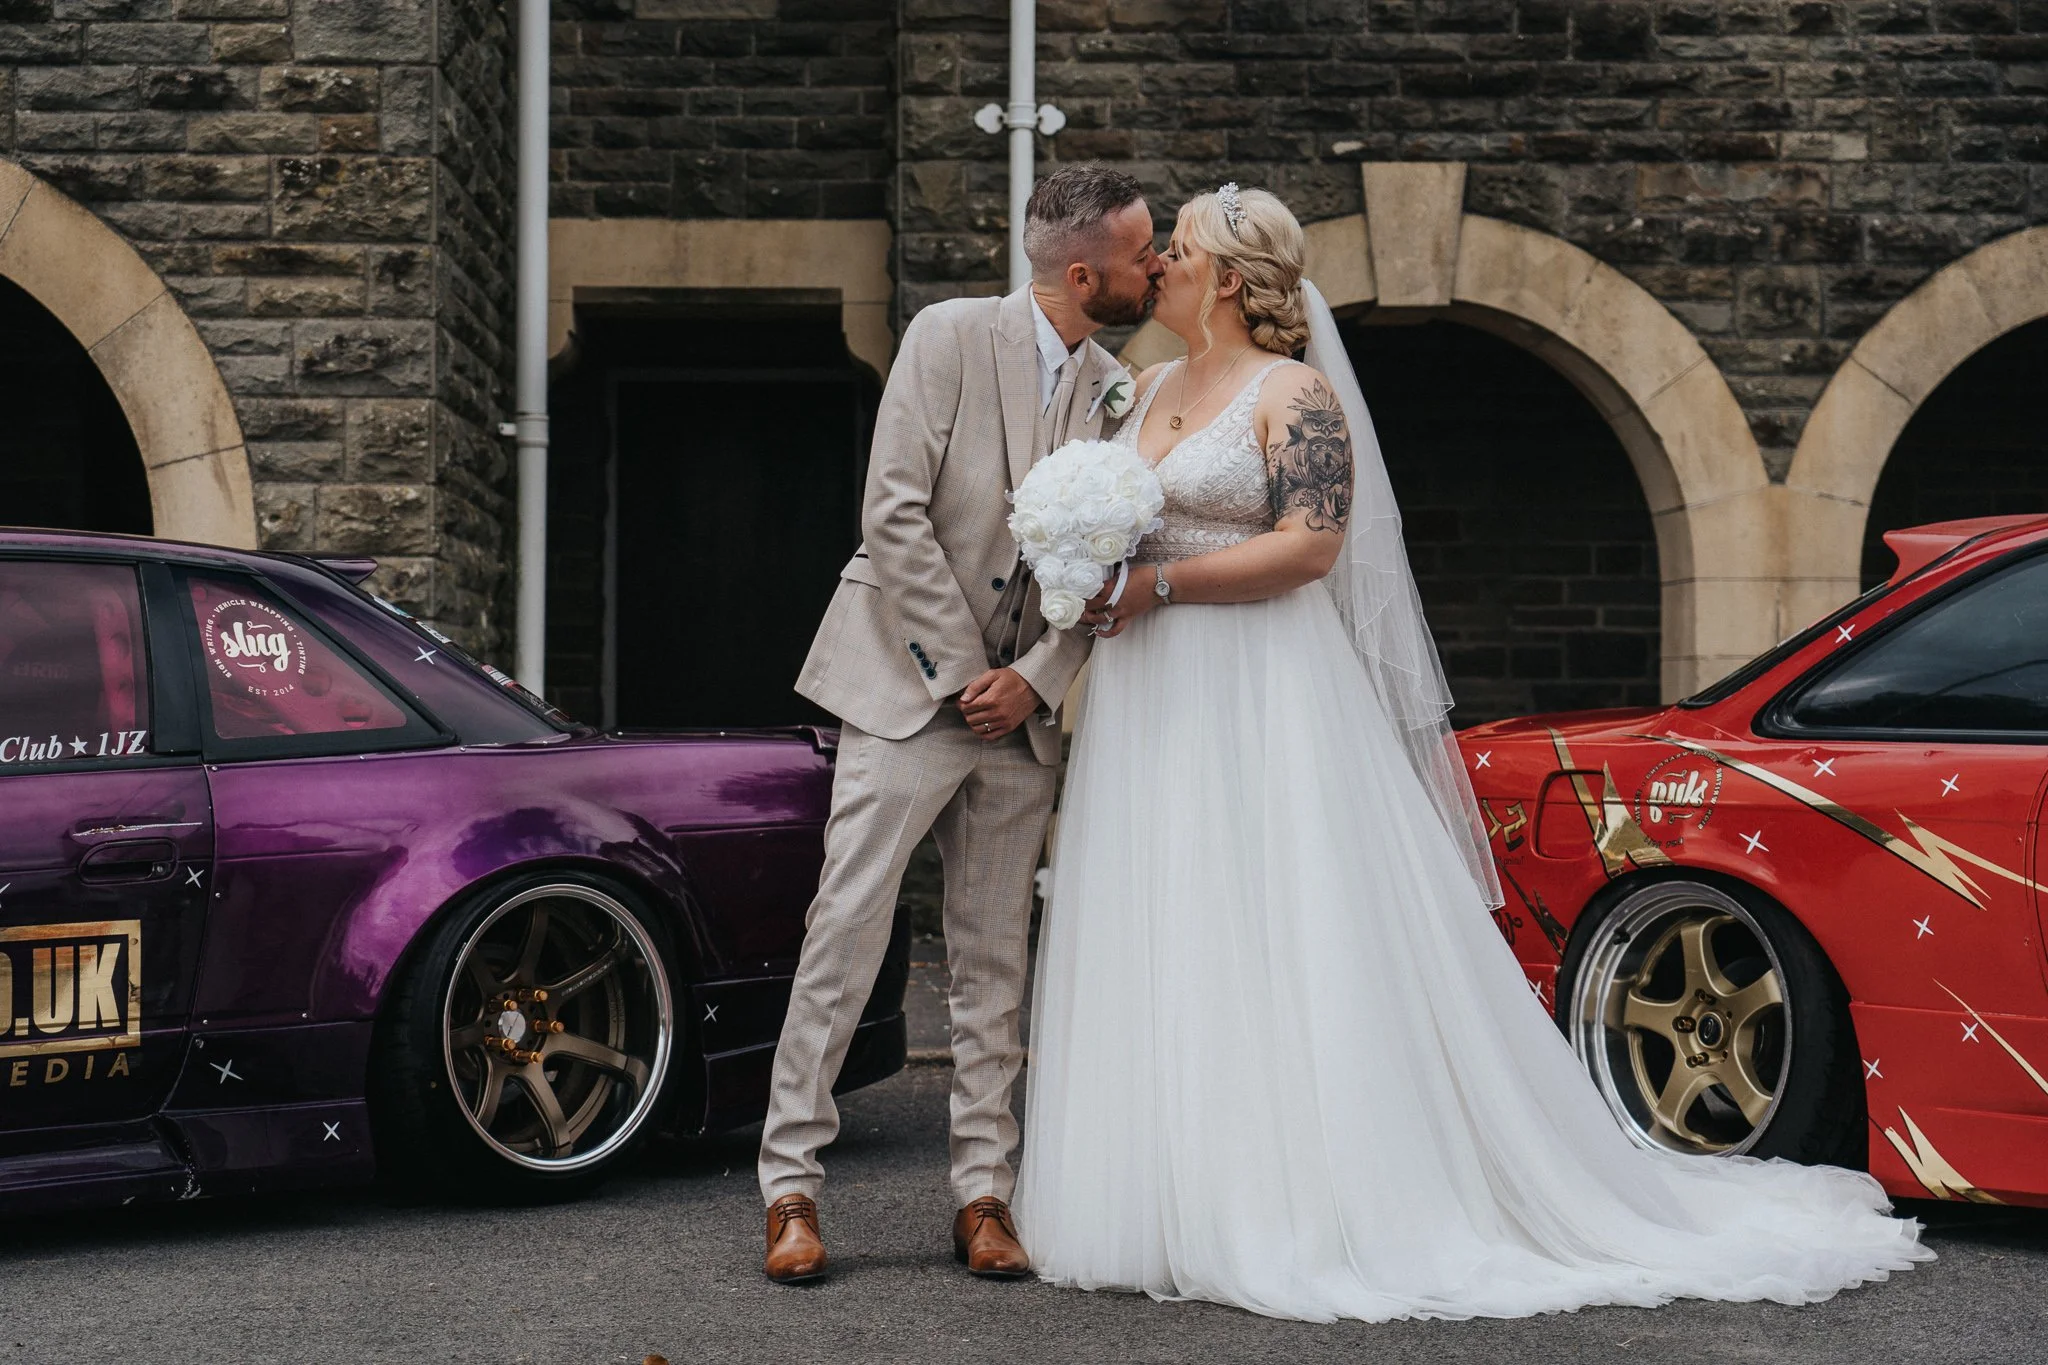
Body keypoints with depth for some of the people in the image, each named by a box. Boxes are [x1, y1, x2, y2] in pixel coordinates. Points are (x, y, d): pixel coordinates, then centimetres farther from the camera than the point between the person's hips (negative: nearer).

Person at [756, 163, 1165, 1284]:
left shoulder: (1115, 390, 7)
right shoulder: (951, 336, -8)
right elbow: (894, 514, -13)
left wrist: (1035, 676, -8)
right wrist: (959, 670, -12)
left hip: (1021, 705, 5)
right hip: (909, 682, -5)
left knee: (995, 959, 7)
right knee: (846, 934, -6)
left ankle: (983, 1194, 13)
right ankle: (791, 1186, 1)